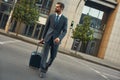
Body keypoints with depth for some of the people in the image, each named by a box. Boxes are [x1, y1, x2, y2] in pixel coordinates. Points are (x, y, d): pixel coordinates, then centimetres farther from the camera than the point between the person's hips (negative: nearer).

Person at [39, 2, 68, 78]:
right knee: (45, 54, -4)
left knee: (53, 56, 8)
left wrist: (59, 38, -23)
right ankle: (43, 70, 3)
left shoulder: (65, 19, 1)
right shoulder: (51, 16, 5)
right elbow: (46, 27, 9)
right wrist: (43, 37, 9)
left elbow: (64, 31, -5)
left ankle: (46, 66, 35)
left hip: (56, 39, 0)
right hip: (48, 38, 0)